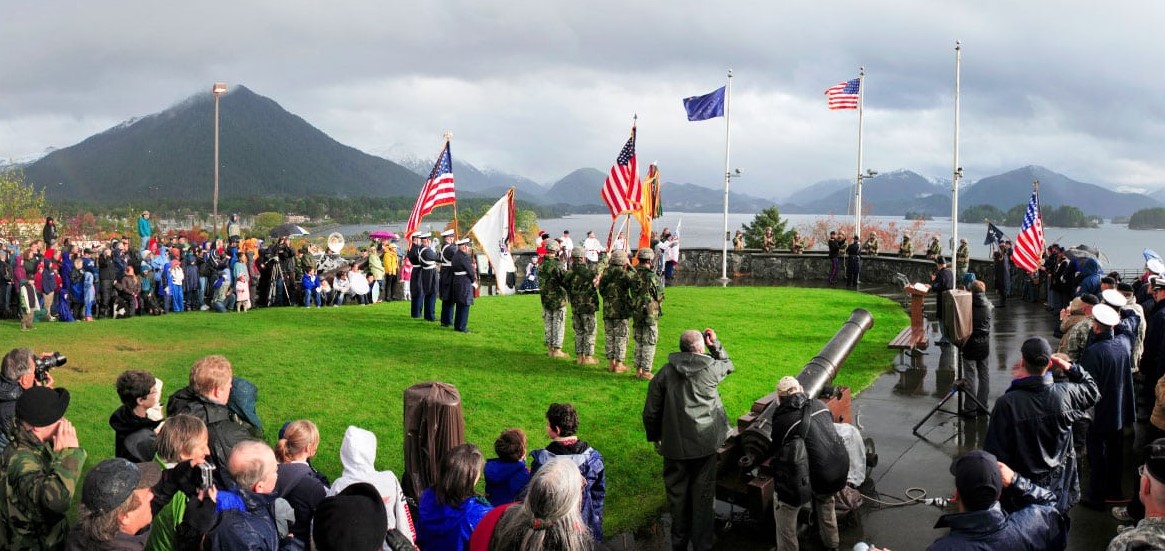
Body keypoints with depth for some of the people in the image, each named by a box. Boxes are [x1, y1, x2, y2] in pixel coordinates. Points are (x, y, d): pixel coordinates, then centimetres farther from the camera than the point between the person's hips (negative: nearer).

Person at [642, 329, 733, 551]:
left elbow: (651, 412, -1)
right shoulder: (711, 368, -9)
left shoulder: (665, 373, -6)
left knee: (677, 494, 15)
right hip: (705, 444, -1)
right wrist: (715, 344, 13)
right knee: (702, 495, 11)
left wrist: (654, 437, 14)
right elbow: (728, 364, 17)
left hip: (674, 446, 1)